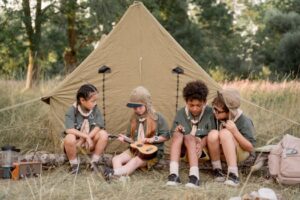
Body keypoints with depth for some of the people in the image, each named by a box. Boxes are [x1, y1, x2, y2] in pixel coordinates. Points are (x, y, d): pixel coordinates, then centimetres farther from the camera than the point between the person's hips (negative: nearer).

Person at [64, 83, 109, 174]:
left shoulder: (95, 109, -10)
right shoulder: (72, 110, -20)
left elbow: (98, 126, -17)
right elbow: (69, 130, -30)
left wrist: (84, 140, -26)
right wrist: (86, 136, -31)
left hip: (89, 141, 3)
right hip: (76, 141, -3)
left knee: (103, 134, -24)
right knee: (69, 138, -38)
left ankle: (94, 162, -9)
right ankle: (74, 164, -13)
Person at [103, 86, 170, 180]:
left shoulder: (157, 117, -6)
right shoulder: (134, 118, 10)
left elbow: (166, 135, -4)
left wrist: (151, 139, -16)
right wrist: (125, 138, -4)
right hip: (135, 149, 6)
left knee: (135, 161, -34)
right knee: (116, 159, -19)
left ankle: (114, 173, -59)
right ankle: (120, 176, -49)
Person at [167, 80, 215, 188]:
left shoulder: (209, 113, -2)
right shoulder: (181, 113, 5)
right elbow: (173, 134, 9)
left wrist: (201, 145, -24)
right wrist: (176, 130, -15)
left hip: (203, 148, -2)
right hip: (184, 149, 2)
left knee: (189, 137, -33)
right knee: (178, 135, -30)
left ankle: (194, 176, -47)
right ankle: (173, 174, -43)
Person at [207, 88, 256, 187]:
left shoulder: (244, 122, -20)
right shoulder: (216, 117, -10)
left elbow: (250, 148, -20)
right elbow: (209, 137, 4)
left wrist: (235, 131, -33)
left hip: (239, 154, -3)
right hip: (220, 153, 3)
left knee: (225, 133, -32)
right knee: (213, 134, -29)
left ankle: (233, 174, -37)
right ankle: (217, 170, -13)